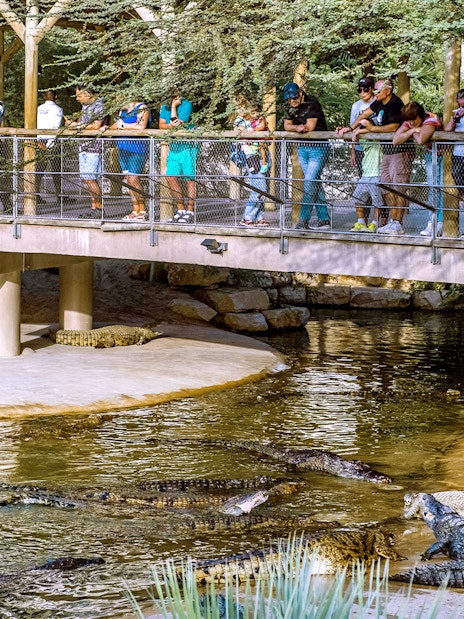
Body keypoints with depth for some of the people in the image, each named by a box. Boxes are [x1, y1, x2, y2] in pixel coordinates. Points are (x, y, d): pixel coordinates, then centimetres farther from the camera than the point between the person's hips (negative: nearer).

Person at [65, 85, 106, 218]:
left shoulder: (99, 106, -12)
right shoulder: (85, 106, 17)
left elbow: (96, 126, -19)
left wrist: (78, 126, -11)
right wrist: (72, 123, 5)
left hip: (93, 146, -10)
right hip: (84, 146, 10)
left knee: (90, 178, -12)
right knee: (87, 178, 9)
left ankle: (100, 208, -5)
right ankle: (94, 208, 13)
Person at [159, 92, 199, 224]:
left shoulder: (186, 105, -13)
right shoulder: (164, 106, 8)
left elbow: (178, 125, -17)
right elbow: (161, 125, 4)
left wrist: (173, 106, -16)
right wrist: (171, 126, -16)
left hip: (188, 147, -7)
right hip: (174, 147, 7)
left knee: (190, 178, -3)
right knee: (171, 177, 3)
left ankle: (190, 212, 3)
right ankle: (181, 209, 13)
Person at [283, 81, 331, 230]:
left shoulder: (312, 104, -16)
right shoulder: (289, 106, 6)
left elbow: (310, 126, -20)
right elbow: (286, 125, 3)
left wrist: (299, 128, -7)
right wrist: (297, 127, -16)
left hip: (318, 147, -7)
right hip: (302, 148, 7)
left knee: (310, 182, -13)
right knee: (315, 183, 7)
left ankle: (303, 220, -14)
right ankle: (324, 219, 10)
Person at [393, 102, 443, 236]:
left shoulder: (431, 120, -30)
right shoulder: (408, 122, -8)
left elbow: (421, 140, -47)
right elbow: (395, 140, -18)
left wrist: (414, 132, -25)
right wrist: (412, 131, -26)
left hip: (443, 154, -6)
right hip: (431, 153, 6)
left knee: (440, 186, -13)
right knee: (432, 186, 0)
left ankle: (440, 224, -14)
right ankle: (433, 222, 1)